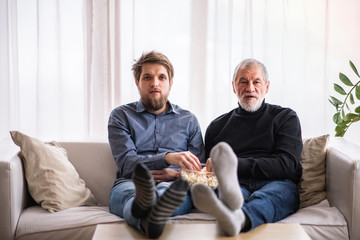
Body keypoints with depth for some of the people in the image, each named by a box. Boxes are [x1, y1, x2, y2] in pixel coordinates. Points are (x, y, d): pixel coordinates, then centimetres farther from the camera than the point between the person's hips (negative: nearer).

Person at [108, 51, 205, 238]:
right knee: (126, 192, -39)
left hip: (172, 184, 1)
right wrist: (168, 158, -20)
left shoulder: (188, 120, 22)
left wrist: (176, 174, -8)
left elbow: (199, 169, 16)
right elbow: (125, 163, -2)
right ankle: (148, 219, -72)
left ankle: (146, 206, -70)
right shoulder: (121, 116, 15)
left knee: (168, 188, -37)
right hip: (130, 184, -1)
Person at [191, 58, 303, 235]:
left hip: (276, 184, -1)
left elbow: (286, 165, 2)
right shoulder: (217, 126, 25)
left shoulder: (285, 117, 18)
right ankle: (230, 195, -70)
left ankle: (236, 218, -69)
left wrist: (236, 164, -10)